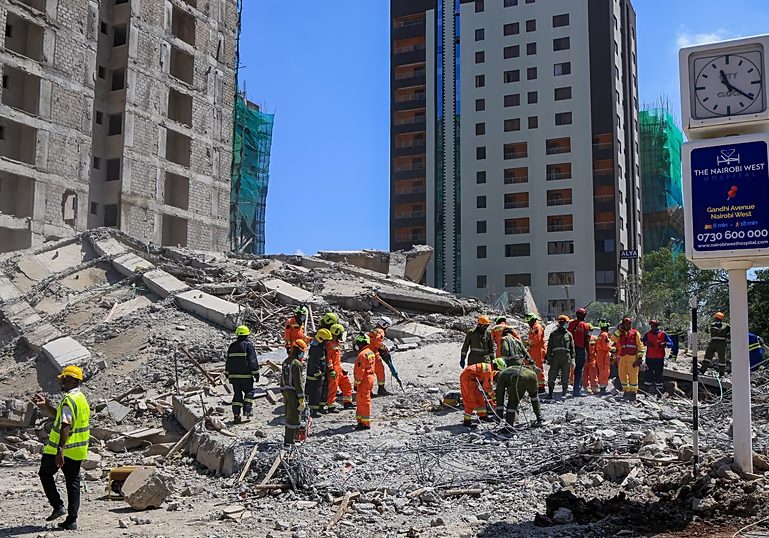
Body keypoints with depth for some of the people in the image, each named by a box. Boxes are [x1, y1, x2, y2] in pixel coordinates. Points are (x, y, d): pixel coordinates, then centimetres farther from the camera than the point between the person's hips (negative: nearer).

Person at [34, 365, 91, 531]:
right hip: (78, 450, 8)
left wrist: (60, 450, -32)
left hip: (62, 449, -8)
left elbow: (65, 426, -28)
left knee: (45, 474, 15)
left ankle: (58, 506, 6)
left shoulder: (69, 399, -18)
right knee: (73, 482, 10)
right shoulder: (82, 398, 12)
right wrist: (44, 405, 15)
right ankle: (72, 520, 10)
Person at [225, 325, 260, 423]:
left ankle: (236, 415, 5)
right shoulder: (248, 345, -7)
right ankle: (246, 412, -3)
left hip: (234, 376, 5)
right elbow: (253, 361, -10)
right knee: (249, 393, 10)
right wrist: (256, 374, -6)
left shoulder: (232, 346, 10)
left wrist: (227, 373, 28)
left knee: (237, 395, 10)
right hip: (246, 375, -5)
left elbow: (228, 361, 18)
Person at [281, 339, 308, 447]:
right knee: (294, 417, -3)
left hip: (286, 392, 9)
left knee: (289, 416, 19)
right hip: (294, 394, -9)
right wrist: (302, 399, -17)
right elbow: (298, 383, -20)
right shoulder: (297, 364, -19)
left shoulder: (286, 362, 10)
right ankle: (288, 442, -1)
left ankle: (290, 436, 32)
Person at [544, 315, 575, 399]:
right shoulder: (553, 334, 11)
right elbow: (549, 347, 11)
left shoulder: (569, 335, 13)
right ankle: (550, 392, 2)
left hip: (566, 358, 1)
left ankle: (564, 392, 14)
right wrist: (548, 357, 4)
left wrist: (572, 358, 6)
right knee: (552, 376, -5)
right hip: (556, 357, -1)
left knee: (565, 376, 4)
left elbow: (572, 347, 14)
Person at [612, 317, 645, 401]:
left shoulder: (635, 333, 7)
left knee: (633, 375, -6)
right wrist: (619, 330, -3)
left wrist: (639, 357, -6)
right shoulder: (620, 334, 17)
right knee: (622, 374, 6)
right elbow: (613, 339, -1)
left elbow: (640, 345, 2)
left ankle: (633, 392, -1)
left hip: (633, 357, -4)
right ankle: (626, 390, 19)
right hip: (622, 357, 4)